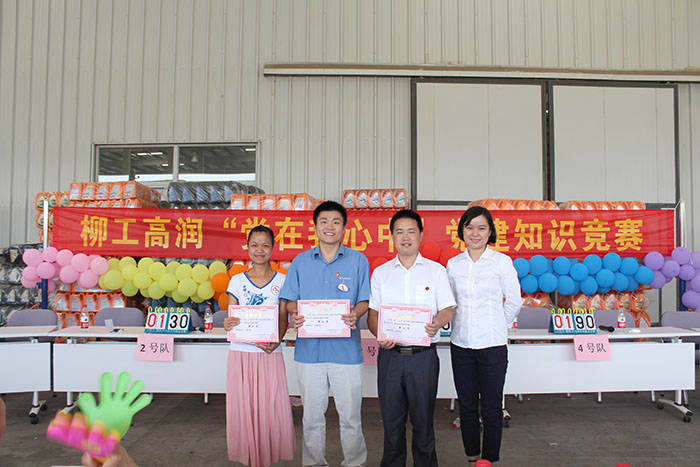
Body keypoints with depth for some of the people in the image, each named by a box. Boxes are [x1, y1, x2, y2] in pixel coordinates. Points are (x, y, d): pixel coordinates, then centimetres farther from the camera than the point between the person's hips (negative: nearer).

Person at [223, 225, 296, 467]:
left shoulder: (282, 281, 4)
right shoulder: (237, 280, 7)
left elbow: (283, 319, 2)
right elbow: (231, 318, 6)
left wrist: (276, 340, -16)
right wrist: (228, 325, -17)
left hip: (270, 354, -1)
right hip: (241, 353, 1)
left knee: (271, 406, -1)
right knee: (243, 406, 4)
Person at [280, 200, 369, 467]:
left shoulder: (358, 260, 4)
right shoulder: (301, 261, 9)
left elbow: (365, 300, 4)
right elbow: (289, 300, 10)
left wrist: (355, 314, -17)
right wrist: (295, 314, -12)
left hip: (346, 349, -1)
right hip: (309, 348, 2)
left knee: (350, 415, 5)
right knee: (312, 415, 11)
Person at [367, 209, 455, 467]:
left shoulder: (436, 270, 5)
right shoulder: (380, 273, 10)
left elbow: (447, 310, 3)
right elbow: (372, 312, 8)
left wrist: (436, 323, -20)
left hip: (424, 355, -1)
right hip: (390, 354, 2)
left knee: (423, 417, 6)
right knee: (391, 418, 10)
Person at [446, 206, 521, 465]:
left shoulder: (501, 261, -4)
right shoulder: (453, 264, 5)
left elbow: (514, 301, 4)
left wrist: (496, 326, 8)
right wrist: (460, 324, 9)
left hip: (492, 345, -3)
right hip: (461, 344, 3)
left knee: (491, 407, 4)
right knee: (466, 405, 12)